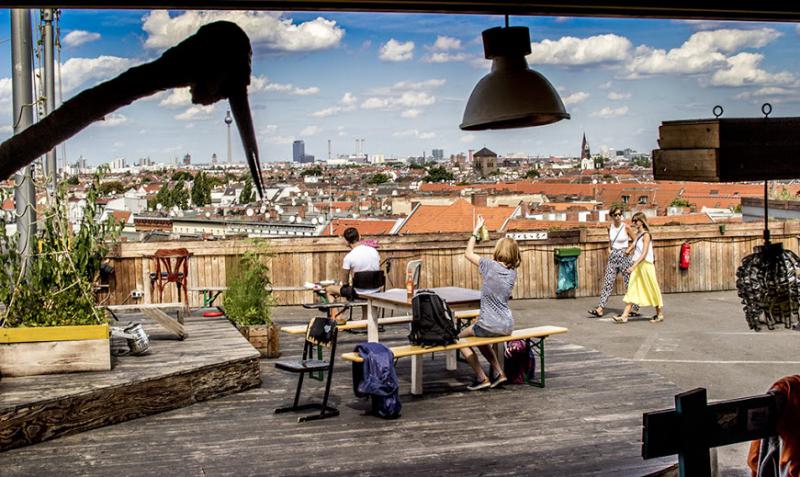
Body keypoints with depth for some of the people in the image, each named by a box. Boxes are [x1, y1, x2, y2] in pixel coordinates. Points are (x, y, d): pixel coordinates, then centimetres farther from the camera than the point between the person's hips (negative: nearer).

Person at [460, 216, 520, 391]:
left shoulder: (490, 265, -14)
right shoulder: (513, 273, 2)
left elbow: (468, 253, 0)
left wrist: (476, 231, 6)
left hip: (489, 326, -6)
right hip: (507, 327, 6)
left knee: (461, 338, 18)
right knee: (480, 338, 34)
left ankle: (481, 378, 11)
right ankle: (498, 372, 25)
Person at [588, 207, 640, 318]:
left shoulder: (626, 227, -7)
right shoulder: (610, 228, 5)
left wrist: (629, 250, -8)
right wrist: (611, 250, 10)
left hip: (624, 257, -4)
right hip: (613, 257, 4)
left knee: (629, 284, 1)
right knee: (607, 282, 0)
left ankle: (635, 309, 11)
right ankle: (600, 309, -3)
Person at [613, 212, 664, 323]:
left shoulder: (646, 235, -14)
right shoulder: (638, 234, 10)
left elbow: (644, 254, -22)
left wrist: (633, 266, -28)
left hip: (646, 265, -8)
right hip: (637, 266, 8)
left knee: (652, 291, 4)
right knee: (632, 290, 1)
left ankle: (660, 314, 17)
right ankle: (624, 316, -4)